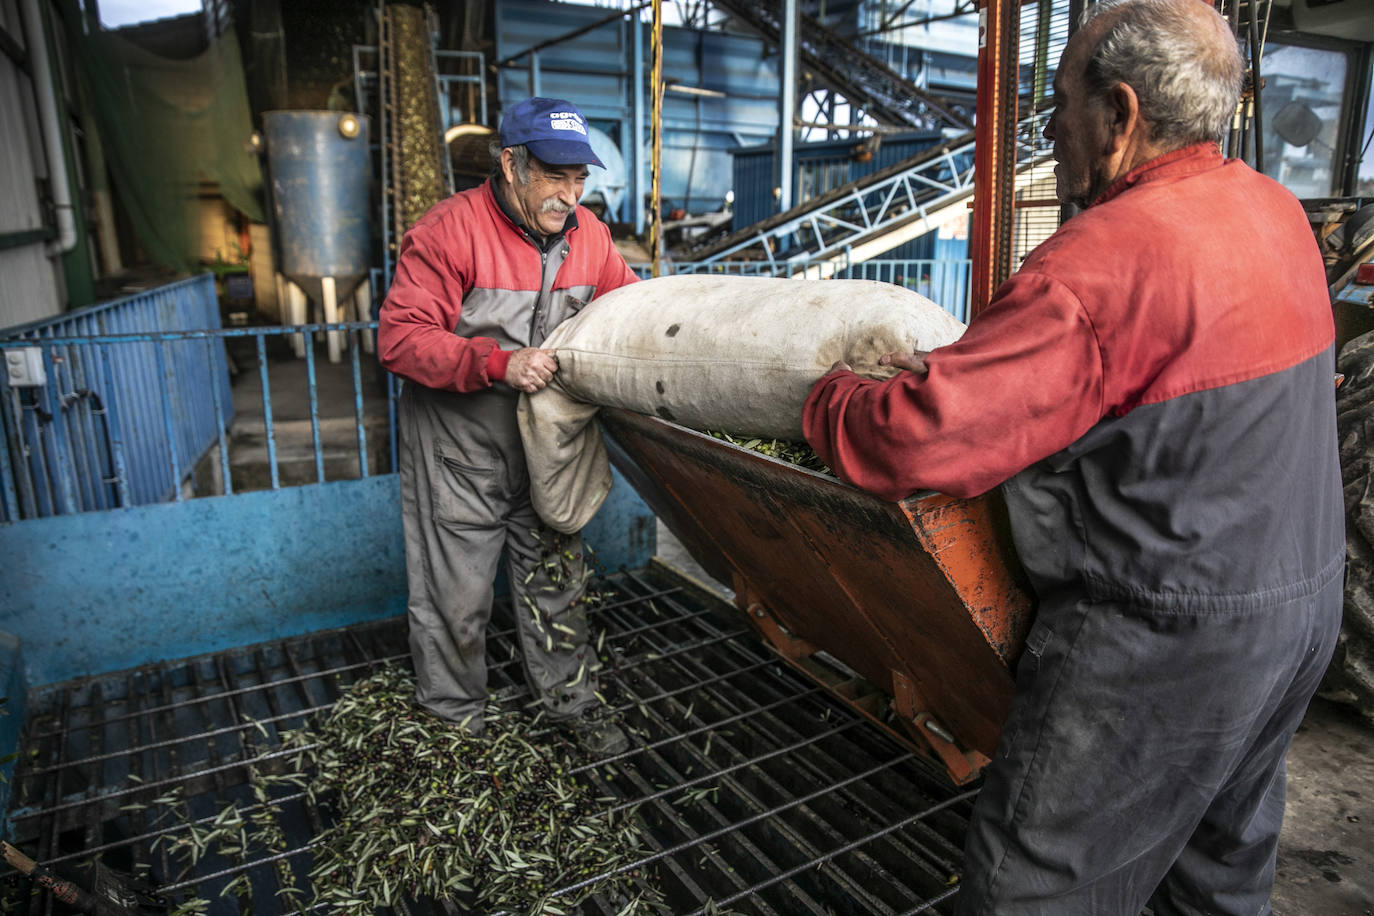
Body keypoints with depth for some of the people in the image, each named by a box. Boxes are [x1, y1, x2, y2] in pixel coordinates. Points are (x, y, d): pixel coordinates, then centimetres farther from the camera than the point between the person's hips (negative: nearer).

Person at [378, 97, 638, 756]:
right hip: (460, 449, -4)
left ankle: (572, 700, 35)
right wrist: (497, 362, -32)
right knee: (456, 591, 9)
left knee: (555, 577, 16)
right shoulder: (450, 230, -18)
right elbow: (400, 337, -21)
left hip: (545, 443, 5)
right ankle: (454, 713, 34)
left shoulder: (587, 234, 1)